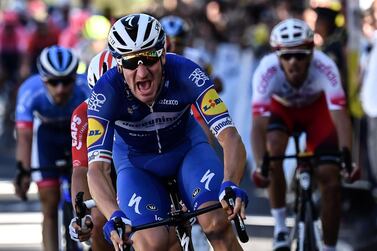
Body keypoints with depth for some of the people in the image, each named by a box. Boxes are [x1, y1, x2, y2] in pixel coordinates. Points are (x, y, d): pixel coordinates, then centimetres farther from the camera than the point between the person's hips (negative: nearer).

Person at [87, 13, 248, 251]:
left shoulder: (185, 73, -32)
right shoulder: (106, 92, -32)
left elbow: (230, 136, -37)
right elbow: (97, 167, -37)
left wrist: (230, 185, -56)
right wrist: (115, 217, -55)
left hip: (186, 146, 1)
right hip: (135, 160, 0)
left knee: (217, 222, -25)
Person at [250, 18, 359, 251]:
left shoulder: (325, 67, -38)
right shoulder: (267, 70, -37)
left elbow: (340, 115, -44)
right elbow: (258, 124, -41)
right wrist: (260, 165, -55)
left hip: (316, 108, 0)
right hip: (281, 108, 0)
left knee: (331, 181, -10)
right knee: (273, 150, -31)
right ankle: (280, 227, -16)